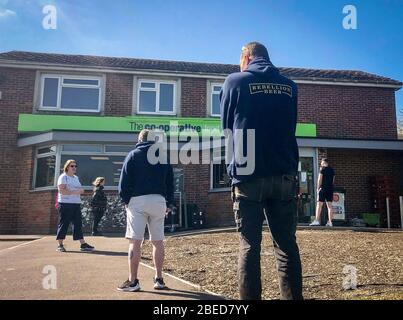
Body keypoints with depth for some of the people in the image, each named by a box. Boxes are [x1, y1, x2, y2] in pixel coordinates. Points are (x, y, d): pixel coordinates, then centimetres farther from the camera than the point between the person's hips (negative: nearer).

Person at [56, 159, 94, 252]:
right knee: (63, 224, -1)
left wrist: (81, 190, 3)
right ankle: (60, 245, 9)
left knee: (78, 223, 5)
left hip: (76, 204, 7)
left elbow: (79, 189, 26)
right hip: (65, 204, -7)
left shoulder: (76, 177, 19)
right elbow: (62, 190, -16)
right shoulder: (63, 177, -4)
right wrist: (74, 192, -22)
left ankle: (83, 244, 4)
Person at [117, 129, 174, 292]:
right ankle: (159, 279, 12)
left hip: (138, 200, -3)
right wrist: (169, 203, 15)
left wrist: (125, 199, 8)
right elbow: (170, 182, 12)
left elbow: (124, 181, -2)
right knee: (158, 241, 7)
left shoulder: (133, 155, 5)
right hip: (158, 201, 3)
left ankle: (133, 281, -3)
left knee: (135, 241, -3)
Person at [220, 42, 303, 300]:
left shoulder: (236, 81, 2)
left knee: (250, 246, 2)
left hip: (249, 175, -3)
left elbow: (227, 126, 9)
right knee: (287, 244, 8)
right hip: (285, 175, 3)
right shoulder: (289, 86, 12)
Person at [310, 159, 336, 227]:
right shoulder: (332, 170, 14)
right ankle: (330, 222, 3)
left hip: (323, 188, -6)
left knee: (319, 204, -5)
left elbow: (320, 179, -6)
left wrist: (318, 188, -2)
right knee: (329, 205, 5)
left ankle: (317, 220, -10)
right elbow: (333, 180, 17)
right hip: (331, 188, 6)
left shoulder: (323, 169, -4)